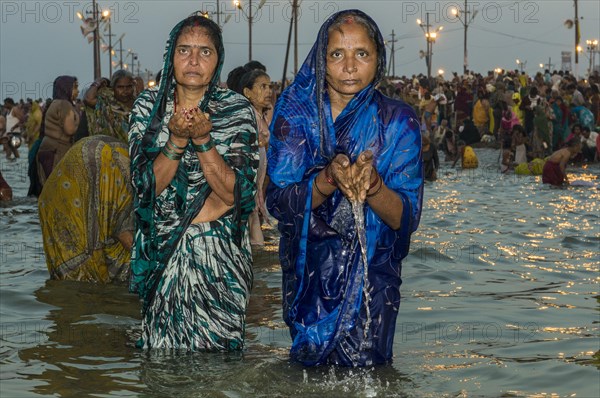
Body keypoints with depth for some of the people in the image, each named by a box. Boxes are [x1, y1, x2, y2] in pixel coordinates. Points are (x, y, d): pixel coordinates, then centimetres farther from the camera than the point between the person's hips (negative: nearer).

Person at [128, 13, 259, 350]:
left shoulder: (237, 110, -5)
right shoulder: (148, 105, 0)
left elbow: (234, 193, -12)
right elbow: (147, 185, -8)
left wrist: (203, 139, -23)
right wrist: (178, 138, -23)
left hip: (219, 256, -1)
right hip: (160, 251, 1)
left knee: (214, 341, 4)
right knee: (161, 341, 7)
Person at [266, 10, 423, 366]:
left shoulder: (398, 120, -7)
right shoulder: (295, 110, -6)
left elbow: (407, 218, -12)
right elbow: (278, 203, -13)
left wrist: (371, 184, -32)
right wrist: (330, 178, -31)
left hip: (371, 274, -1)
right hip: (307, 270, 1)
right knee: (309, 369, 15)